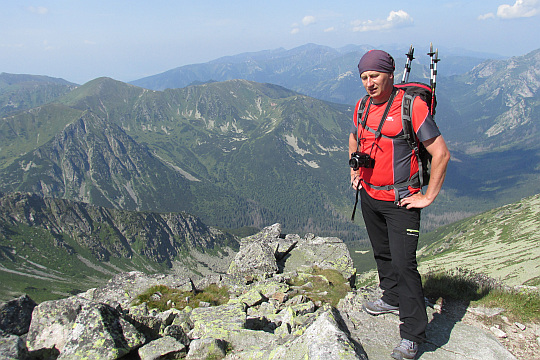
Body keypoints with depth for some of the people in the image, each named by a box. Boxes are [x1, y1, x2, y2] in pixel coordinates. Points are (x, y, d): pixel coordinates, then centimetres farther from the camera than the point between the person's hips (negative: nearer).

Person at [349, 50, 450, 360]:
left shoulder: (412, 106, -17)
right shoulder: (363, 106, 4)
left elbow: (441, 153, -16)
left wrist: (428, 197, -14)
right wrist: (355, 172, 17)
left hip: (400, 201, -7)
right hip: (369, 196, 7)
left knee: (404, 263, -9)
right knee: (382, 253, 21)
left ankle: (413, 335, 3)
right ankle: (393, 297, 44)